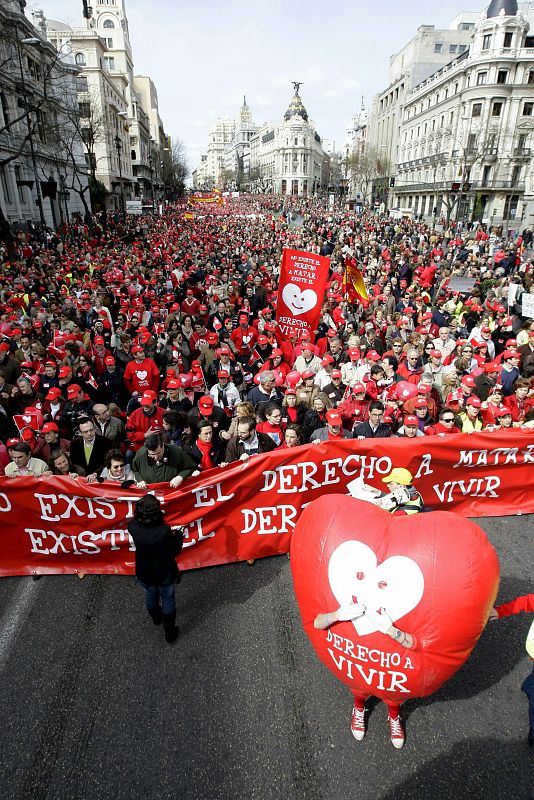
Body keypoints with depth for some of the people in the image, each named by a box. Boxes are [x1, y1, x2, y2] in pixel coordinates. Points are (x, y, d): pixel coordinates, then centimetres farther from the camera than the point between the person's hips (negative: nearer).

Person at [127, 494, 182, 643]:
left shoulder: (133, 527, -26)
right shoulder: (164, 531, -37)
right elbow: (174, 552, -22)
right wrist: (178, 535, -8)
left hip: (144, 574, 4)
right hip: (165, 575, -3)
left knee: (151, 597, 32)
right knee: (168, 601, 23)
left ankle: (156, 618, 61)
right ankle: (170, 633, 40)